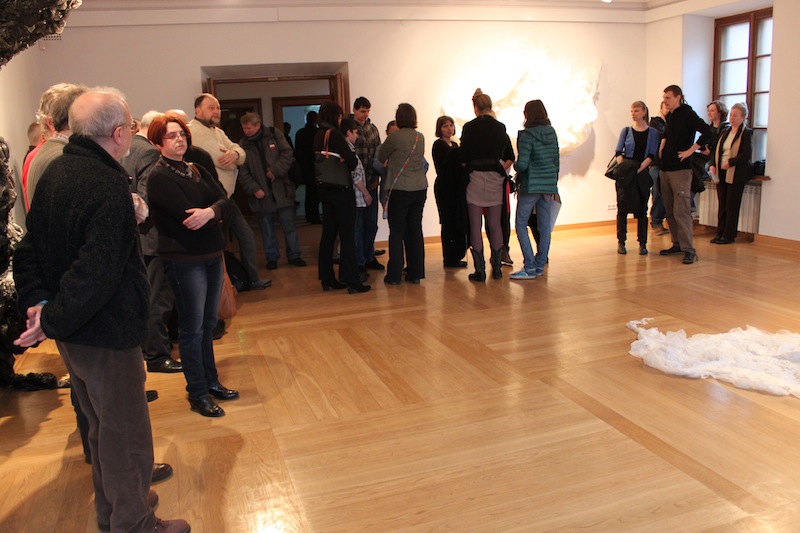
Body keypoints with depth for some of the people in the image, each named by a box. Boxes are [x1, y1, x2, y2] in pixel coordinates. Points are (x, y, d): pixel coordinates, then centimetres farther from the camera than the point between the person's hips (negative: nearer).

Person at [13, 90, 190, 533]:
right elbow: (96, 275, -30)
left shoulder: (54, 172, 5)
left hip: (71, 333, 10)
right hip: (107, 334, -10)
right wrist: (53, 323, -18)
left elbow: (29, 248, 7)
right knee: (125, 434, 7)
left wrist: (39, 302, -2)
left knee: (101, 425, 25)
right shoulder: (108, 188, -25)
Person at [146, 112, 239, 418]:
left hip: (211, 254, 7)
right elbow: (187, 214, -21)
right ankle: (197, 394, 13)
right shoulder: (158, 176, -10)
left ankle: (211, 382, 29)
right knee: (192, 328, 1)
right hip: (183, 259, -7)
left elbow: (224, 200, -1)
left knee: (208, 323, 16)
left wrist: (210, 212, -22)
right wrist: (214, 213, -5)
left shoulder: (197, 170, 12)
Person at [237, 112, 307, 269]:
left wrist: (275, 170, -13)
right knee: (267, 229, 8)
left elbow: (287, 154, -4)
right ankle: (272, 257, 21)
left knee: (289, 226, 7)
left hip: (282, 189, 0)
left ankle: (293, 255, 19)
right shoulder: (243, 145, 0)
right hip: (261, 193, 1)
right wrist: (254, 189, -14)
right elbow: (243, 173, -3)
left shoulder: (274, 134, 0)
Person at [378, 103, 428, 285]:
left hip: (400, 189, -5)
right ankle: (416, 273, 14)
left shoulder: (394, 137, -10)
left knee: (397, 232, 2)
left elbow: (381, 157, 1)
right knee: (415, 229, 9)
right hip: (420, 188, 5)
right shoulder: (420, 137, 6)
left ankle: (394, 275, 5)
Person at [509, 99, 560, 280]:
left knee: (520, 224, 2)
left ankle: (529, 267, -4)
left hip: (531, 185, -6)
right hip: (549, 185, 6)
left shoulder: (527, 135, -12)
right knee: (545, 227, 8)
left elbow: (522, 164, -18)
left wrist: (515, 166, 4)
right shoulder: (552, 133, 8)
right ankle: (540, 266, 15)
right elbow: (556, 161, 13)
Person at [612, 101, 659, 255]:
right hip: (625, 175, 0)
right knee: (622, 208, 2)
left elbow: (651, 155, -3)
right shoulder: (626, 131, 7)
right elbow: (618, 152, 2)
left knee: (642, 209, 2)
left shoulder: (652, 132, 5)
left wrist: (638, 169, -15)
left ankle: (642, 244, 7)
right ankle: (621, 242, 9)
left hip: (642, 174, 0)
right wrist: (623, 169, -13)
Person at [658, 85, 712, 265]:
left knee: (681, 211, -11)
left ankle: (689, 250, -8)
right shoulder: (669, 116, 15)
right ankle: (677, 244, 21)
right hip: (665, 169, 8)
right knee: (670, 211, 11)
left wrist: (690, 150, -17)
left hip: (680, 170, -8)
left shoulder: (688, 114, -9)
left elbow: (707, 132, -20)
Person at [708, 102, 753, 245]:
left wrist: (730, 162, -20)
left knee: (732, 206, 0)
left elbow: (746, 155, -15)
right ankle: (720, 233, 13)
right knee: (722, 205, 8)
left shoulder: (746, 133, -5)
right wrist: (713, 165, -1)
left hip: (736, 174, -6)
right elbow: (716, 150, 14)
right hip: (721, 173, 6)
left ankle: (729, 235, 6)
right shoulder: (725, 132, 14)